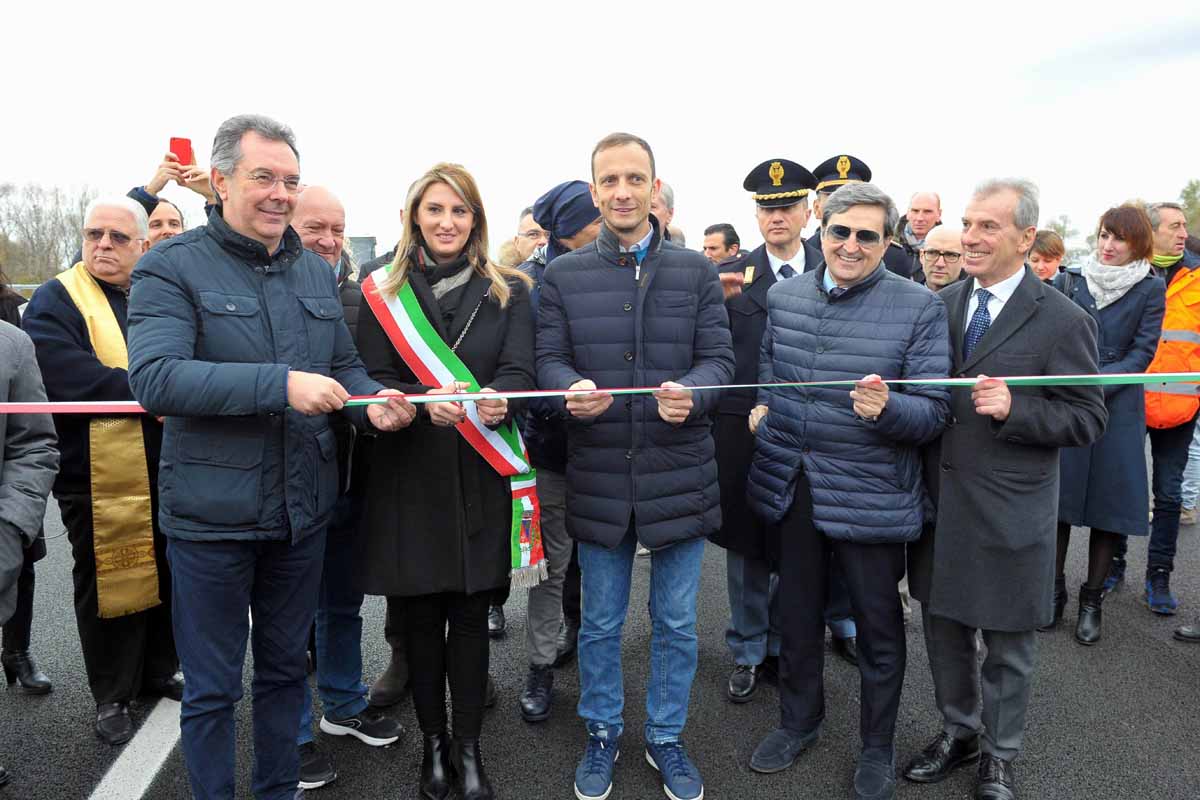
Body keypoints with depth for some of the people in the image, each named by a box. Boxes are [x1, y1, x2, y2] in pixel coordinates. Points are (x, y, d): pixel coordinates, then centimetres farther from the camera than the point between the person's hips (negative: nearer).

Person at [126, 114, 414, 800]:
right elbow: (155, 377, -22)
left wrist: (373, 402, -9)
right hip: (211, 516, -5)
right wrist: (280, 383, -30)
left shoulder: (318, 273, 9)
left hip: (303, 511, 5)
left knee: (286, 668, 21)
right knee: (212, 689, 11)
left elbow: (346, 366, 14)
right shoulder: (171, 267, -8)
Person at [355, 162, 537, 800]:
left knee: (470, 613, 6)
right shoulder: (384, 292, 5)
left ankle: (468, 747, 22)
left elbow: (519, 372, -3)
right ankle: (433, 743, 26)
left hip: (481, 473, 0)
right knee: (422, 614, 9)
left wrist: (496, 400, -26)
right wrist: (422, 403, -22)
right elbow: (374, 380, -1)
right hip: (409, 472, 0)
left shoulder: (508, 291, 6)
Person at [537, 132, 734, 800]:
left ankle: (666, 737, 36)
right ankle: (602, 732, 38)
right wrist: (573, 389, -23)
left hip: (679, 472, 0)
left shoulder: (696, 270, 3)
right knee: (601, 622, 16)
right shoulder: (563, 275, 3)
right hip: (598, 475, 0)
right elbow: (550, 359, 0)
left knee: (677, 622, 14)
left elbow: (720, 358, -1)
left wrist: (692, 393, -23)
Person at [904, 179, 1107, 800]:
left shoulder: (1063, 321, -11)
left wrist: (1014, 409, -25)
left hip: (1008, 513, -4)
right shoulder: (940, 305, 3)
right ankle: (957, 731, 42)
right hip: (938, 499, 5)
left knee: (1007, 644, 14)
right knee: (943, 626, 19)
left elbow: (1088, 419, -10)